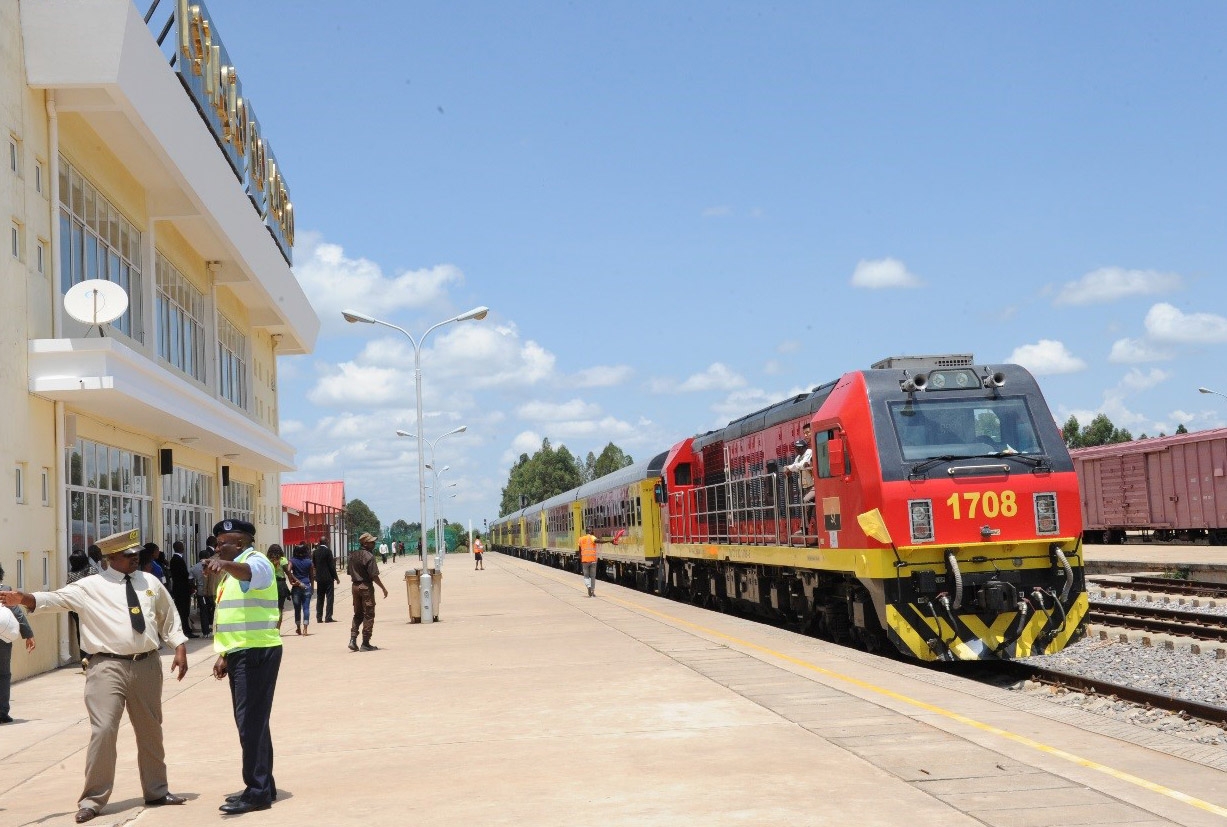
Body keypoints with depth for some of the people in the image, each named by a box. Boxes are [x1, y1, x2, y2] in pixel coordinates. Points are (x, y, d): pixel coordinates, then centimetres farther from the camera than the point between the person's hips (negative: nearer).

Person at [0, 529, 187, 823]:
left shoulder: (150, 582, 11)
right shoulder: (90, 587, -2)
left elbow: (169, 618, 18)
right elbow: (57, 598, -15)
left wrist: (180, 648, 9)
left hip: (147, 665, 4)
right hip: (108, 666, -4)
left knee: (150, 730, 15)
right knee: (103, 730, -13)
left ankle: (156, 791, 31)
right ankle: (93, 799, -1)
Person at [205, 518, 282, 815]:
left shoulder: (256, 562, -9)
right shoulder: (233, 571, 21)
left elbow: (247, 572, -35)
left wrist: (224, 563, -54)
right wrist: (223, 654, 20)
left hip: (257, 652, -10)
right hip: (240, 653, 10)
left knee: (251, 723, -10)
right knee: (251, 722, 14)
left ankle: (258, 792, -7)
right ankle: (262, 787, 21)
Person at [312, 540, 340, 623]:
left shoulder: (315, 552, 5)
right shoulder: (328, 551, -12)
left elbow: (314, 564, 11)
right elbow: (331, 565, -12)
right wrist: (336, 577, -5)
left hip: (319, 578, 6)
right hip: (328, 578, -5)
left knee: (319, 598, 10)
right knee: (329, 598, -1)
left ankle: (319, 618, 11)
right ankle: (328, 617, -5)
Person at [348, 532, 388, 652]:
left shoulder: (352, 556, 9)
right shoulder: (369, 556, -15)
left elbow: (350, 573, 12)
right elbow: (374, 576, -17)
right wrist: (383, 588, -9)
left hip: (355, 586, 7)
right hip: (366, 587, -7)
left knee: (357, 614, 16)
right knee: (368, 615, 1)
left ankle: (353, 639, 3)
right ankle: (365, 643, 3)